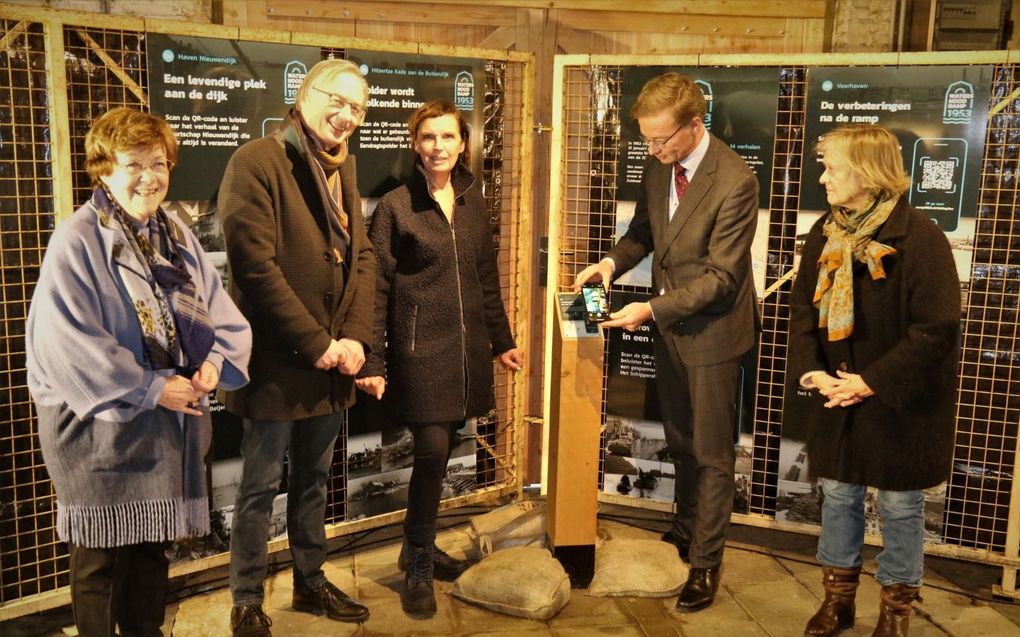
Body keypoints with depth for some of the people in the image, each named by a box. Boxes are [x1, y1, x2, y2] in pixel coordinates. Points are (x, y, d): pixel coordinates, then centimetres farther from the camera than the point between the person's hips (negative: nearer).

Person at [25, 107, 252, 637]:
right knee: (102, 556, 6)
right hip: (101, 425, -6)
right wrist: (151, 388, -21)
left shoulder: (177, 235, 8)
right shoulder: (76, 241, -13)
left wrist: (216, 360, -14)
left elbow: (218, 310, 6)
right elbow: (66, 341, -21)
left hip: (172, 422, 6)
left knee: (154, 545, 18)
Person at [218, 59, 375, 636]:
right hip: (278, 364, -7)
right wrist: (316, 344, -17)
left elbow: (363, 257, 8)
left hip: (332, 361, 7)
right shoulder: (257, 163, -13)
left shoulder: (343, 168, 12)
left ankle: (311, 582, 37)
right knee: (261, 488, 7)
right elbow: (256, 267, -20)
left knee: (314, 481, 20)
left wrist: (355, 337, -5)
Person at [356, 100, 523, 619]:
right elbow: (377, 288, -6)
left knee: (441, 449, 11)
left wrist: (501, 340, 17)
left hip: (466, 348, 5)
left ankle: (419, 548, 31)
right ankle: (418, 567, 10)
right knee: (433, 449, -10)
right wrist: (372, 362, -10)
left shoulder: (472, 201, 10)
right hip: (420, 347, -5)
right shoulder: (395, 206, -5)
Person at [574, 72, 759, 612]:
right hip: (668, 324, 7)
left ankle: (705, 561, 22)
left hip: (711, 329, -7)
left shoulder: (734, 182, -24)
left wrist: (651, 309, -28)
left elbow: (721, 277, -24)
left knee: (710, 451, 7)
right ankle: (685, 528, 43)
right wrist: (612, 262, -8)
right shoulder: (657, 167, -2)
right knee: (679, 441, 22)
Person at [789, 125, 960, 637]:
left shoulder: (919, 238, -19)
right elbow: (803, 306, 5)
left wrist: (873, 382, -21)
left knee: (899, 502, 10)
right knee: (838, 492, 15)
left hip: (899, 401, -5)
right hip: (836, 395, 5)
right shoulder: (825, 233, 1)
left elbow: (936, 329, -20)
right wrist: (809, 368, -11)